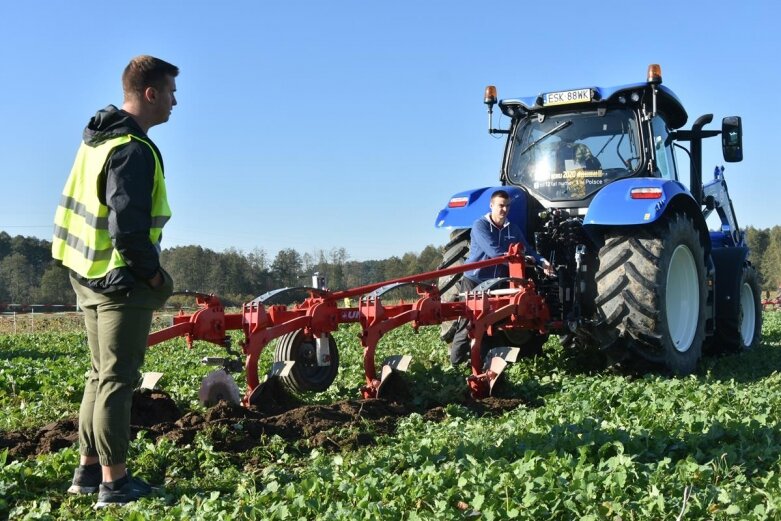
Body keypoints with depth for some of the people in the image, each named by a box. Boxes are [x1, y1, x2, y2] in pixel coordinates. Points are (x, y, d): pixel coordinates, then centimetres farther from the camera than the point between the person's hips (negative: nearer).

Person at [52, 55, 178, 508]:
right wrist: (156, 275, -11)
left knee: (101, 376, 17)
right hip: (122, 282, -9)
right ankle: (114, 482, 5)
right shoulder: (134, 150, -18)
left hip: (90, 276, 9)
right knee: (118, 381, -3)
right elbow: (128, 228, -25)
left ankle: (89, 470, 25)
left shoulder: (97, 139, 12)